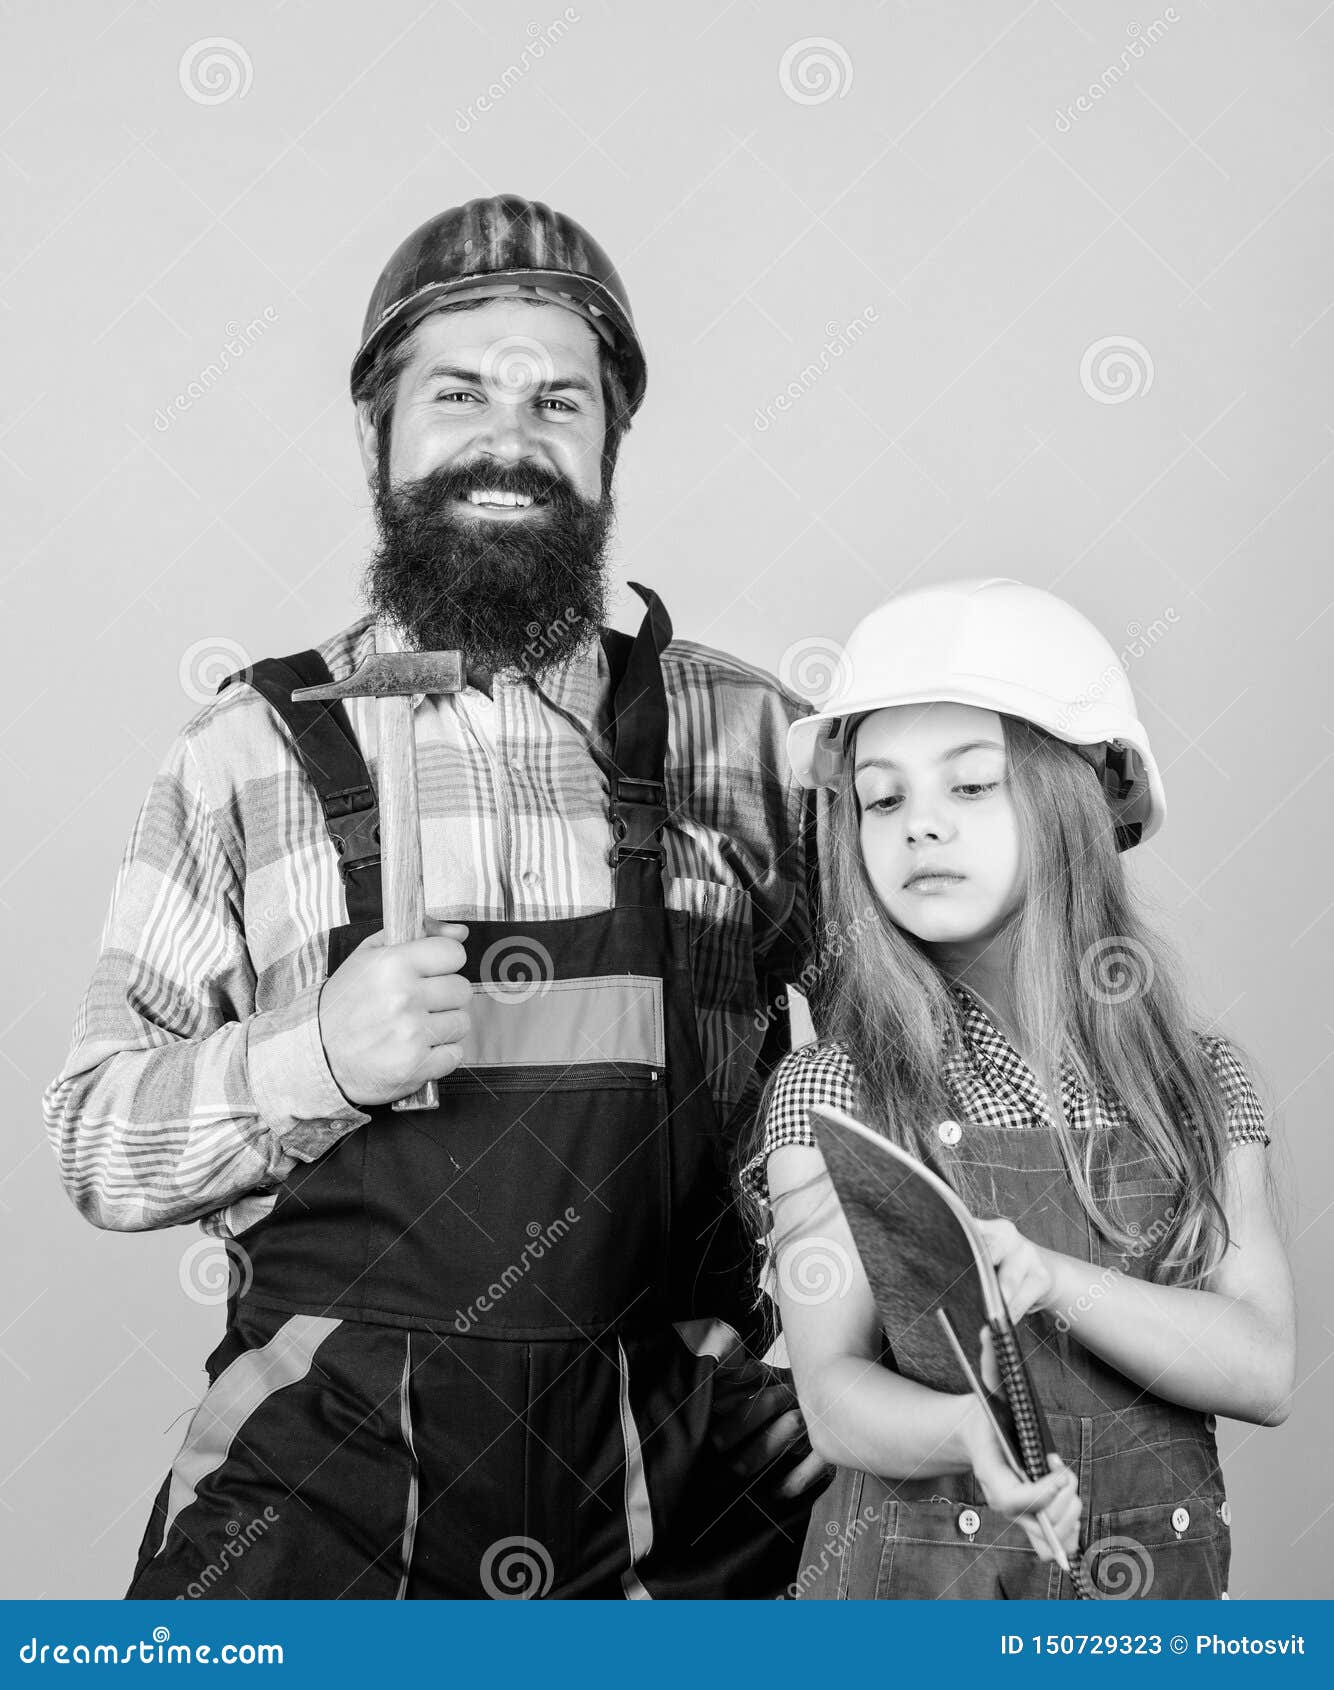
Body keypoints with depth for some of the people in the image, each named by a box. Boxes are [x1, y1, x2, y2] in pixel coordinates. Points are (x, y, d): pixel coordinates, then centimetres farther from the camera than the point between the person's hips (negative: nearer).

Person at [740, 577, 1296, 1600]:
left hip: (1163, 1580, 3)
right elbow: (833, 1390, -15)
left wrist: (1048, 1279, -26)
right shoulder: (829, 1095, -11)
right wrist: (966, 1430, -36)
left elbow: (1264, 1371, -11)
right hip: (909, 1582, -2)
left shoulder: (1201, 1083, -4)